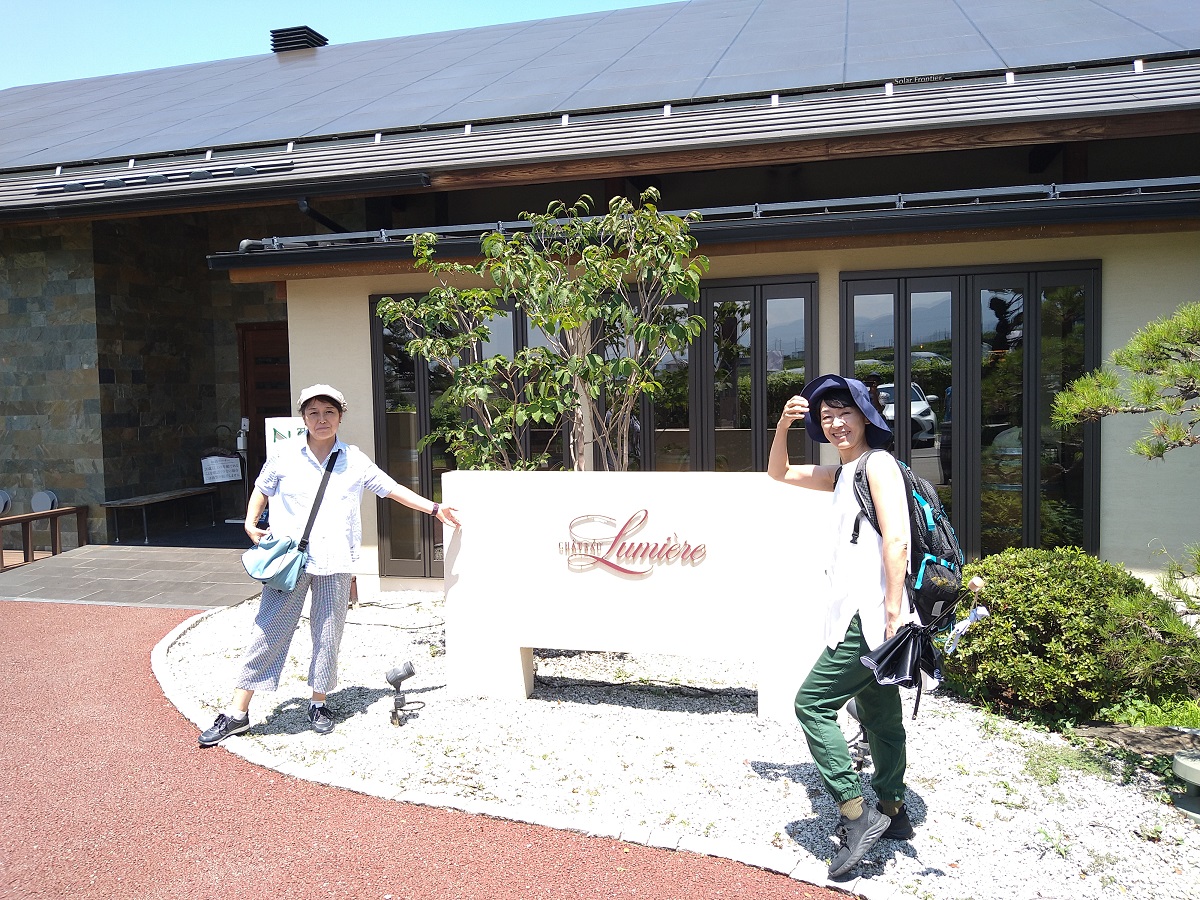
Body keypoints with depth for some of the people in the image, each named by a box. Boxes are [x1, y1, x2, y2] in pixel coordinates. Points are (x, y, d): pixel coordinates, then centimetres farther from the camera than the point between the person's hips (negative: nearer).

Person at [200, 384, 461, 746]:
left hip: (334, 563, 1)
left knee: (328, 635, 6)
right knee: (268, 632, 0)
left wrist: (434, 508, 11)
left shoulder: (355, 461, 4)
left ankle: (318, 704, 23)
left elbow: (392, 489, 11)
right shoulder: (286, 456, 2)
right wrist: (251, 523, 2)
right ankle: (237, 713, 7)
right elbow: (261, 489, 17)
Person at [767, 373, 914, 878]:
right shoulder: (842, 473, 17)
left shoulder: (877, 463, -10)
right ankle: (891, 812, 29)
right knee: (878, 713, 17)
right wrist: (784, 423, 10)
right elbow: (778, 473, 26)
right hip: (857, 615, 10)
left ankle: (857, 814, -5)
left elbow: (897, 541, -19)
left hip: (870, 615, -10)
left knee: (812, 703, -8)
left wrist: (894, 613, -23)